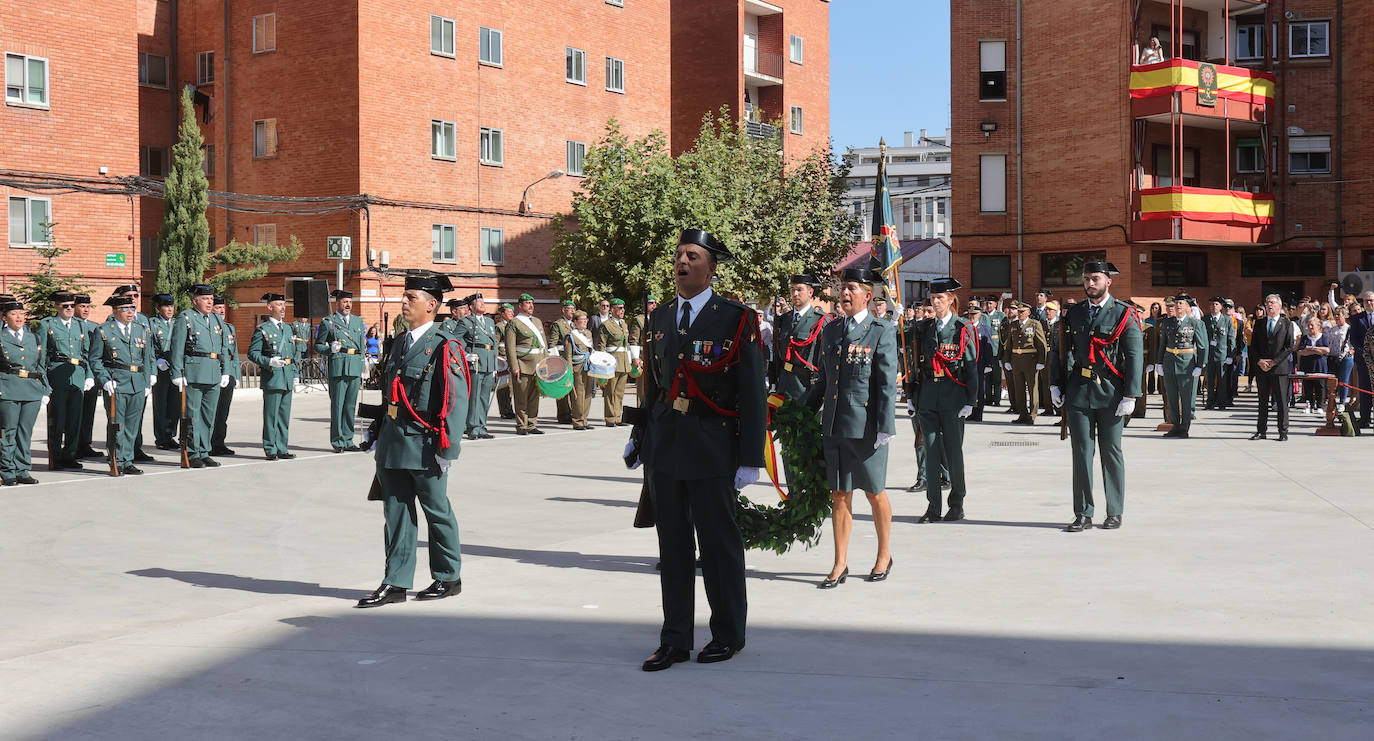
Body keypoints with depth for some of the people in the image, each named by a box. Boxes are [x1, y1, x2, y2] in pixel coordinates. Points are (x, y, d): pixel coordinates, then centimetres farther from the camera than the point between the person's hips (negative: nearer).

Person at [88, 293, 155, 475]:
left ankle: (127, 462, 16)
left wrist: (148, 383, 12)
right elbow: (95, 359, 2)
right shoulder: (102, 331, 2)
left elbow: (148, 357, 19)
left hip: (138, 384, 4)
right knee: (117, 426, -3)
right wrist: (104, 380, -10)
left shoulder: (142, 330, 15)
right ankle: (117, 463, 5)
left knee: (132, 426, 8)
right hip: (115, 384, -4)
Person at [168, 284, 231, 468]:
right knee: (192, 414, -2)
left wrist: (225, 371, 14)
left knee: (209, 415, 10)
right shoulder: (185, 318, -2)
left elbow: (224, 347, 20)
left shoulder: (218, 319, 17)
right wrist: (177, 374, -12)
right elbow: (177, 348, -7)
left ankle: (204, 453, 18)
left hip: (214, 375, 6)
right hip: (192, 374, -6)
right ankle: (192, 454, 4)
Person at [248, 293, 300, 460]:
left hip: (287, 378, 7)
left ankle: (282, 449, 15)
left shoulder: (287, 328, 17)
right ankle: (271, 450, 3)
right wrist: (269, 362, -21)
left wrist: (295, 375, 16)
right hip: (272, 377, -6)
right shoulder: (262, 329, -3)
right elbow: (252, 353, -7)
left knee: (285, 415, 9)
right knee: (271, 415, -3)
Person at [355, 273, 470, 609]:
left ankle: (448, 577, 21)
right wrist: (382, 435, 18)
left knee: (437, 511, 6)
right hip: (392, 441, 7)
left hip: (424, 443, -7)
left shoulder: (444, 347, -9)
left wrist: (447, 448, -18)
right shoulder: (399, 342, 15)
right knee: (396, 512, 8)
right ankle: (396, 583, 14)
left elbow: (457, 401, -14)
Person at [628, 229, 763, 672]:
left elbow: (752, 394, -6)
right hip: (664, 447, 5)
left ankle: (728, 634, 20)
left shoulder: (736, 320, -4)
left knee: (719, 543, 5)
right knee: (672, 544, 9)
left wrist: (750, 458, -10)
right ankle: (674, 640, 17)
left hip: (713, 448, -5)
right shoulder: (659, 319, 12)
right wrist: (639, 437, 15)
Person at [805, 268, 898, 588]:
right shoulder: (830, 330, 12)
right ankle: (840, 565, 14)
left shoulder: (882, 331, -4)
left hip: (866, 426, -5)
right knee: (839, 494, 8)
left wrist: (885, 427, -13)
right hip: (834, 425, 5)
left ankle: (884, 557, 25)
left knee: (875, 493, 8)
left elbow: (887, 383, -8)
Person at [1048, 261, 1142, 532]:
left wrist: (1130, 396, -10)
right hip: (1079, 390, 3)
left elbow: (1135, 356, -5)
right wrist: (1055, 384, 7)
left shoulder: (1124, 314, -1)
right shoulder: (1073, 314, 10)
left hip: (1110, 391, -3)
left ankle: (1115, 513, 15)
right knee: (1081, 451, 2)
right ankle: (1083, 514, 7)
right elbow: (1061, 349, 16)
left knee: (1111, 451, 5)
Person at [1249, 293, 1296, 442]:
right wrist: (1259, 361, -6)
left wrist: (1274, 361, -11)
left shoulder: (1287, 324, 2)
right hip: (1261, 368, 3)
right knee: (1263, 400, 7)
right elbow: (1253, 346, 10)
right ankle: (1261, 431, 11)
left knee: (1282, 400, -1)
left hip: (1280, 367, -3)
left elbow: (1289, 346, -4)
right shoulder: (1259, 324, 12)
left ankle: (1283, 432, 4)